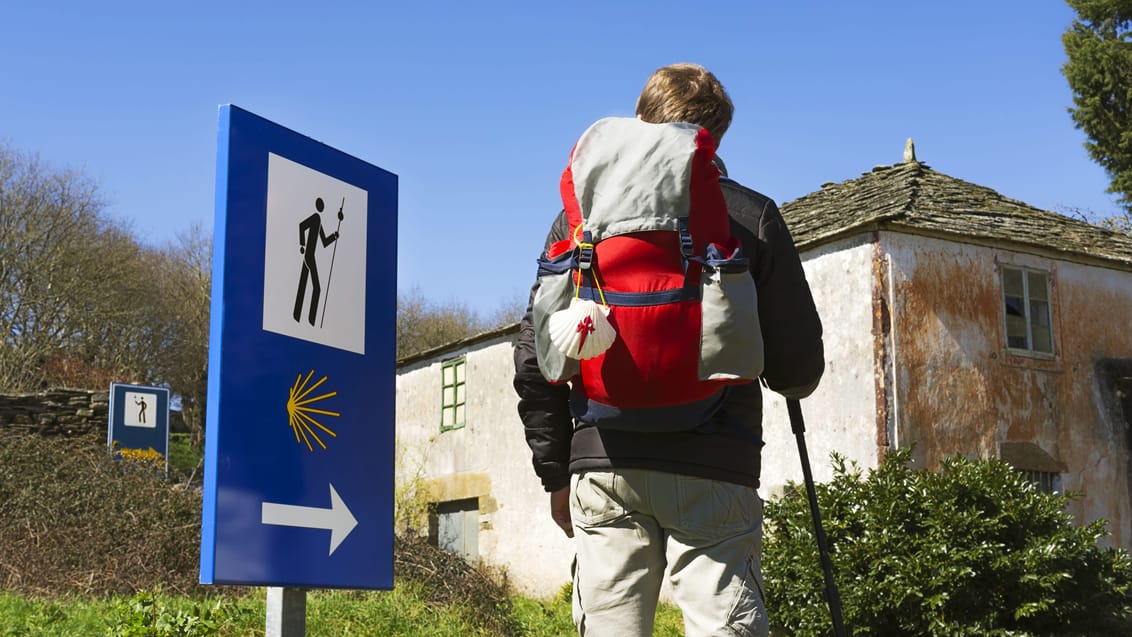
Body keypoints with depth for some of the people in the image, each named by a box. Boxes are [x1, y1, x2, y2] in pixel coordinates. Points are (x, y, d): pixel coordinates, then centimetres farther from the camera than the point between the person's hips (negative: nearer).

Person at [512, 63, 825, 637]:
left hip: (603, 461, 2)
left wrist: (556, 472, 15)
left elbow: (535, 358, 7)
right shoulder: (751, 216, 5)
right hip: (712, 468, -2)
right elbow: (800, 365, 3)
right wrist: (789, 381, 28)